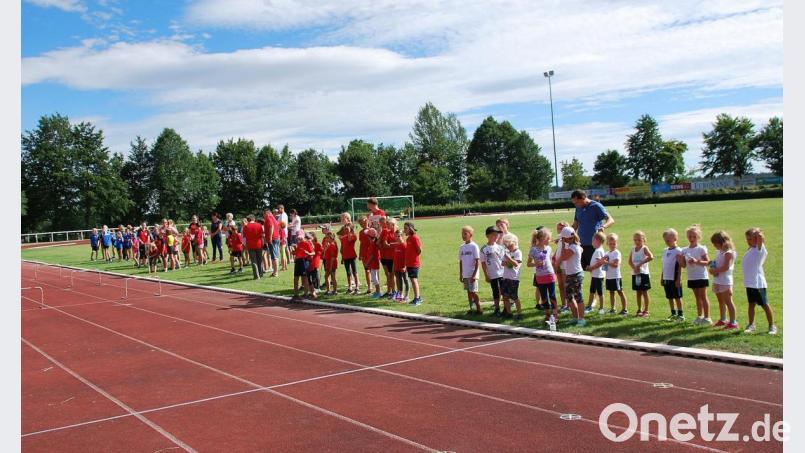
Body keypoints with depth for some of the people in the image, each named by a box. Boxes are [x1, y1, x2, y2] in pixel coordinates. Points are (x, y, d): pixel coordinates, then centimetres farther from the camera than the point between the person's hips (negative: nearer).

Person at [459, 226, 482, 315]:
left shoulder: (474, 246, -9)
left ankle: (478, 309, 5)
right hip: (465, 274, 6)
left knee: (473, 292, -4)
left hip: (472, 274, -6)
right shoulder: (462, 247, 9)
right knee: (469, 291, 10)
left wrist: (474, 274, -16)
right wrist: (460, 275, 13)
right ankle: (471, 309, 17)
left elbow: (477, 261, -11)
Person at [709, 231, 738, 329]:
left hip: (725, 281, -9)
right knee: (721, 301, 19)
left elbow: (726, 267, -25)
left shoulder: (728, 253, -15)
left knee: (728, 301, -5)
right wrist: (712, 267, 3)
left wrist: (715, 270, -19)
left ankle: (733, 322, 1)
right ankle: (722, 319, 31)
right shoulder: (719, 252, 13)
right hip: (717, 280, 9)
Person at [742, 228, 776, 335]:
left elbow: (760, 236, -29)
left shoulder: (760, 249, -14)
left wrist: (757, 232, -11)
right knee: (751, 304, 15)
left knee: (764, 305, 1)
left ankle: (772, 326, 11)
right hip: (749, 283, 8)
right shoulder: (751, 250, 10)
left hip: (758, 283, -8)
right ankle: (751, 325, 24)